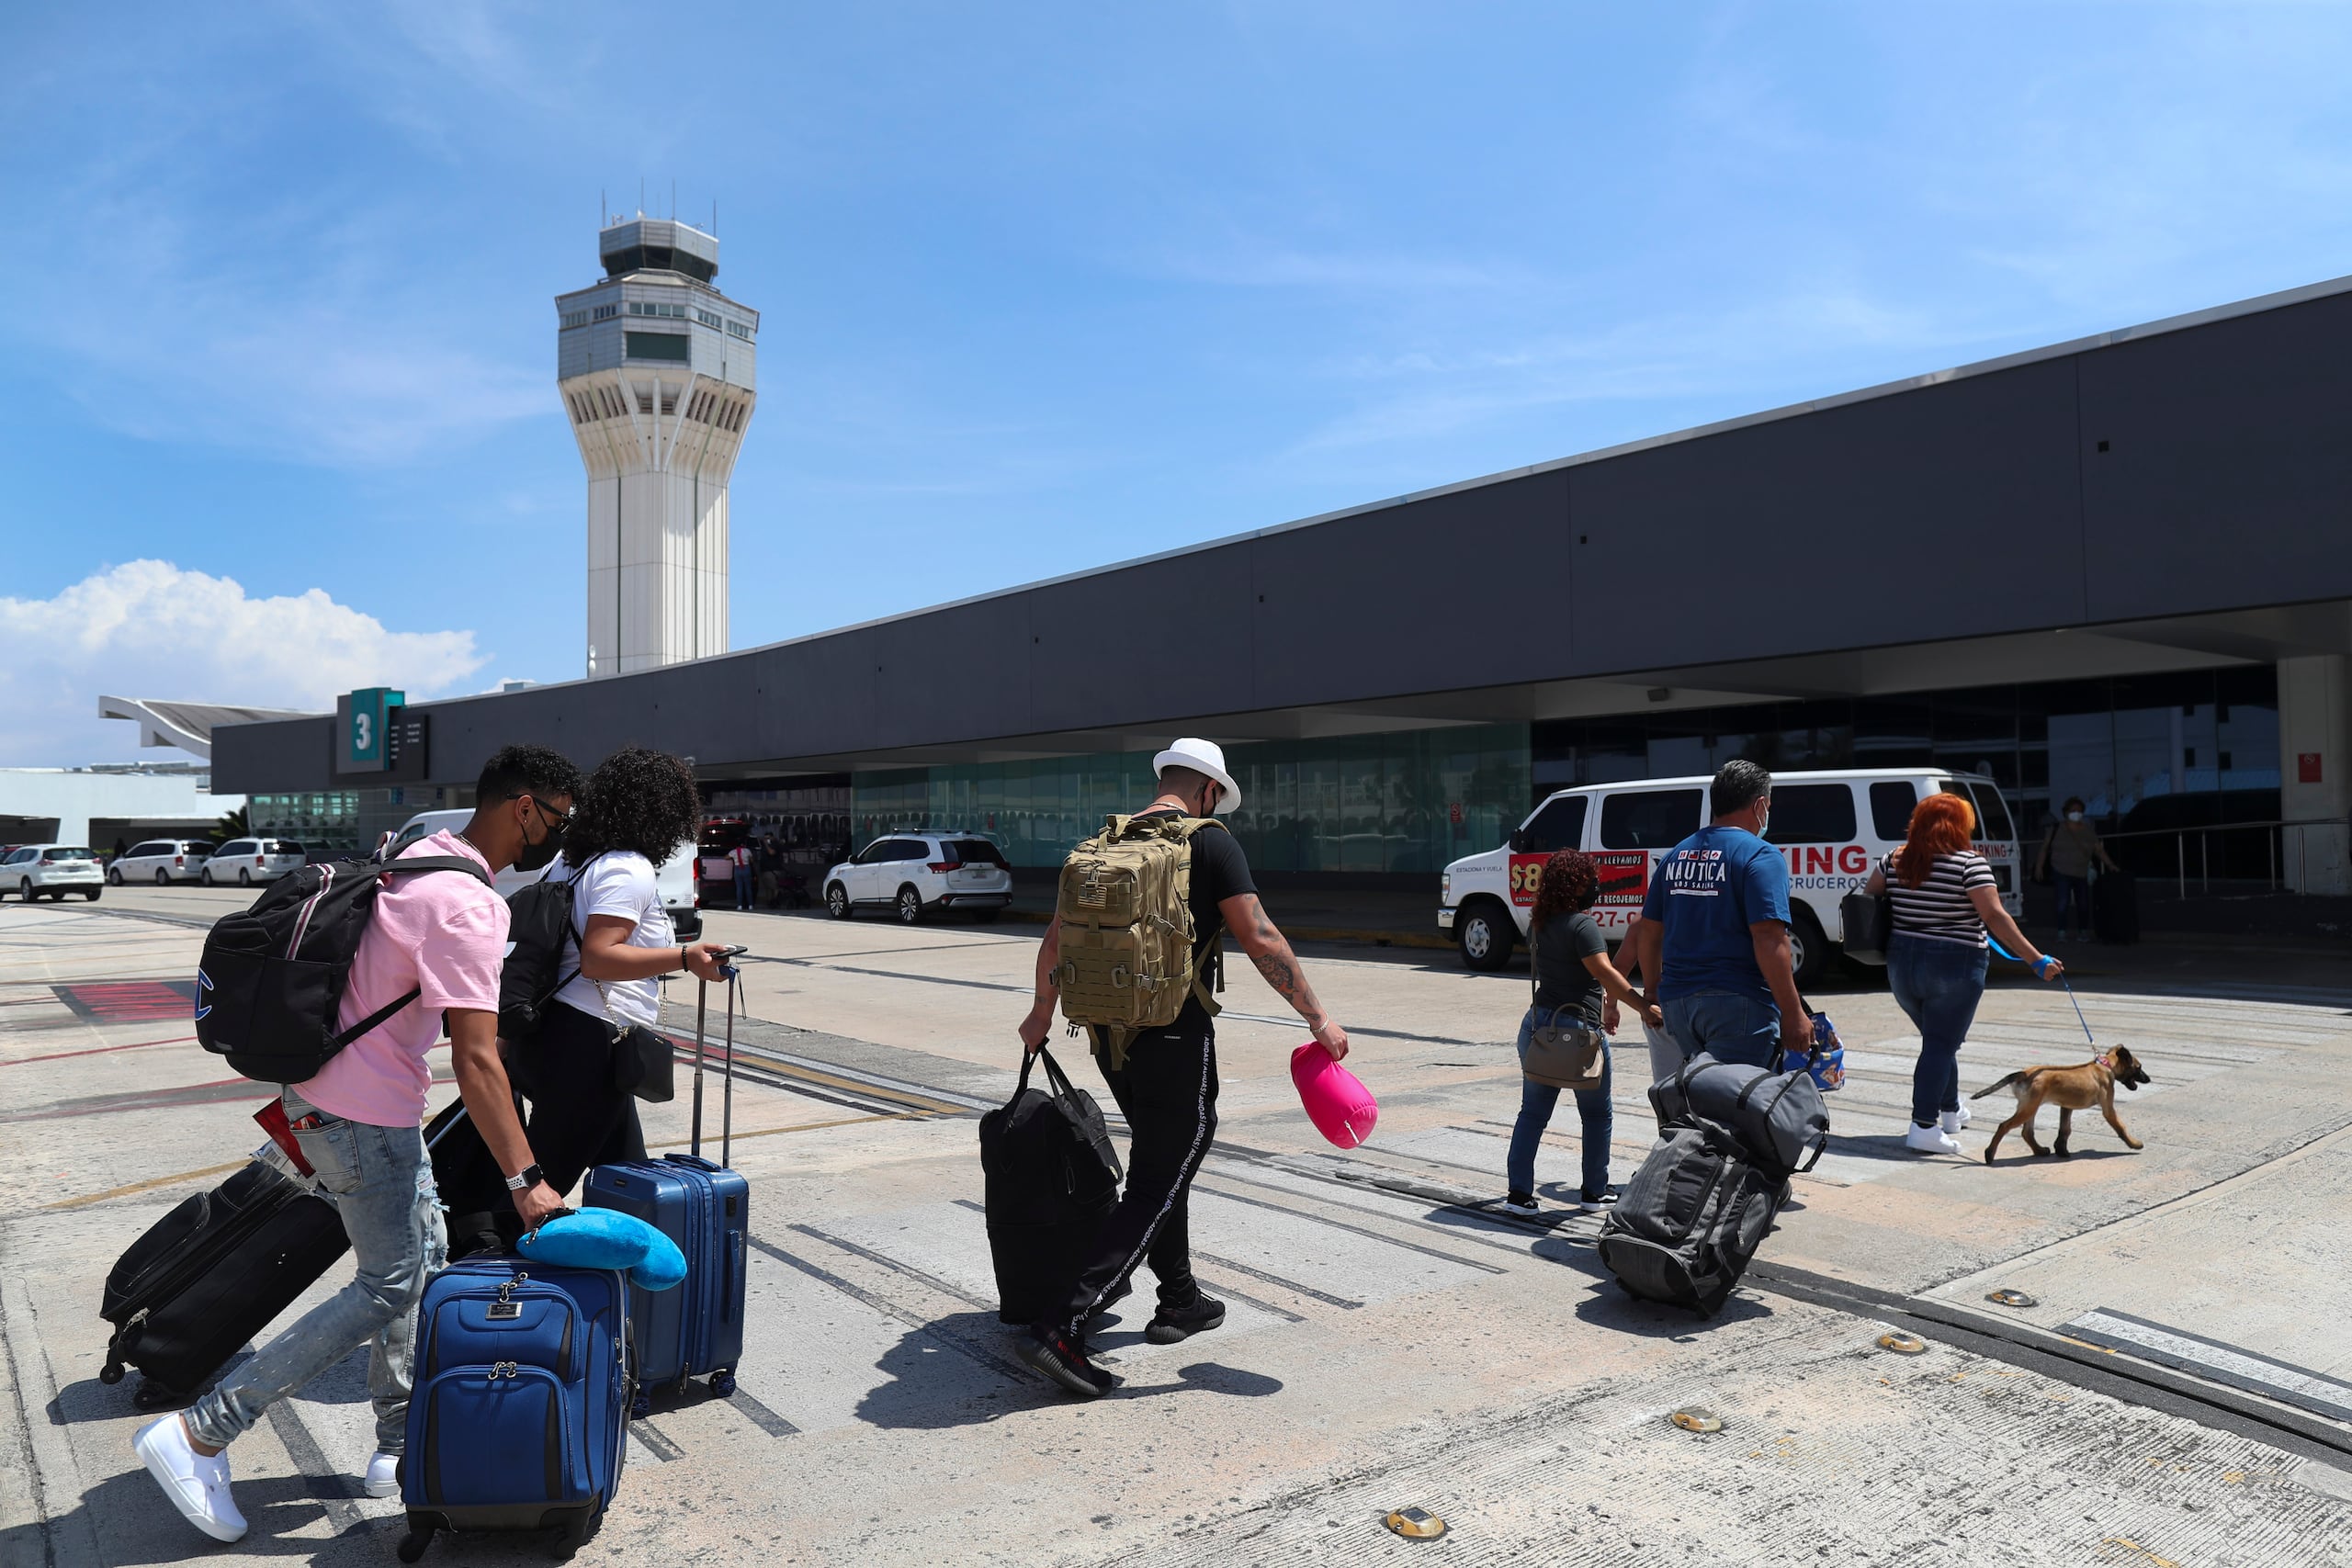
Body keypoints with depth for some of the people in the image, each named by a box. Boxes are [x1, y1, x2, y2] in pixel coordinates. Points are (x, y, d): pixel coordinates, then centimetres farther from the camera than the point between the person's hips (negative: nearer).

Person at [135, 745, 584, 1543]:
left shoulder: (424, 854, 4)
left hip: (323, 1087, 10)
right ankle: (199, 1435, 8)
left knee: (422, 1260, 15)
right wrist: (525, 1180, -27)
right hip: (362, 1117, -10)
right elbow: (476, 1059, -29)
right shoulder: (467, 906, -26)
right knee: (387, 1290, 1)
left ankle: (400, 1447, 24)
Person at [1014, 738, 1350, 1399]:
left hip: (1110, 1035, 7)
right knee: (1155, 1187, -1)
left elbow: (1056, 940, 15)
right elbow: (1260, 939, -13)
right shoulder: (1210, 843, -8)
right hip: (1175, 1039, -7)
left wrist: (1041, 1015, 29)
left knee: (1165, 1165, 23)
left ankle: (1180, 1301, 33)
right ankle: (1062, 1326, -8)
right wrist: (1319, 1019, -7)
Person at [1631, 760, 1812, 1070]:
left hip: (1677, 1000, 7)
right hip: (1737, 1004, -7)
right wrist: (1793, 1014, -15)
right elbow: (1769, 940, -18)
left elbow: (1649, 932, 16)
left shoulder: (1675, 856, 13)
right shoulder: (1760, 856, -8)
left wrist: (1654, 988, 28)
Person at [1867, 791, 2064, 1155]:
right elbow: (1995, 916, -18)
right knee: (1941, 1045, -1)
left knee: (1938, 1040, 22)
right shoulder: (1969, 863, -12)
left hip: (1902, 965, 5)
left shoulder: (1895, 860, 3)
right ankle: (1924, 1126, -9)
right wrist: (2036, 960, -17)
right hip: (1954, 968, -5)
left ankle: (1950, 1111, 37)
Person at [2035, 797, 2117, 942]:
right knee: (2063, 902, -13)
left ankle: (2083, 932, 17)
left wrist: (2111, 865, -4)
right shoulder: (2056, 829, 0)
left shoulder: (2089, 832, 7)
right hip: (2062, 872, -3)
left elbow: (2099, 850, 7)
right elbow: (2044, 848, 2)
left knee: (2083, 904, 5)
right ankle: (2061, 933, -10)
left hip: (2081, 874, 3)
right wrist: (2039, 867, -3)